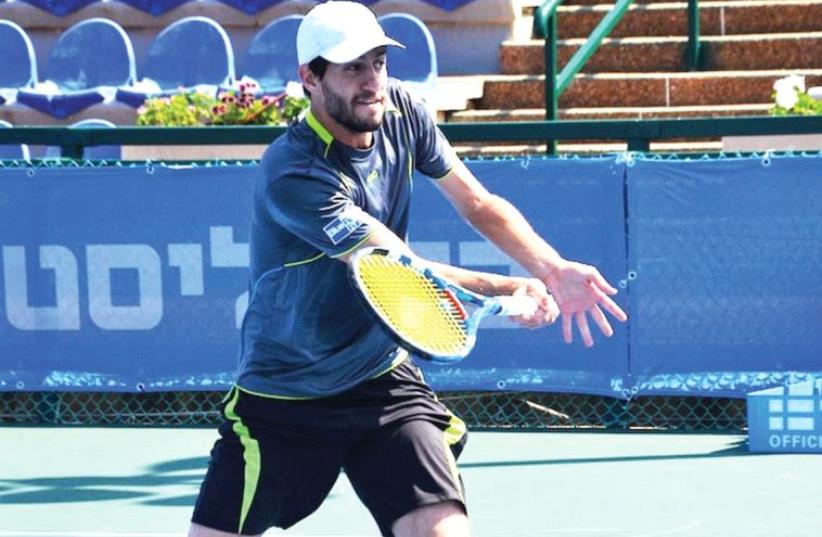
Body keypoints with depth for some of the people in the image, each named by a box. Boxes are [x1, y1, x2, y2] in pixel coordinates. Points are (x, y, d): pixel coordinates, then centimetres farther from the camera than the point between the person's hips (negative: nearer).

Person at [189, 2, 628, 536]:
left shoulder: (402, 113, -4)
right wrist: (513, 290, -29)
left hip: (384, 382, 4)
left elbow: (479, 204, 3)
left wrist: (553, 268, -13)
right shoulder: (292, 175, -26)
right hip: (283, 400, -4)